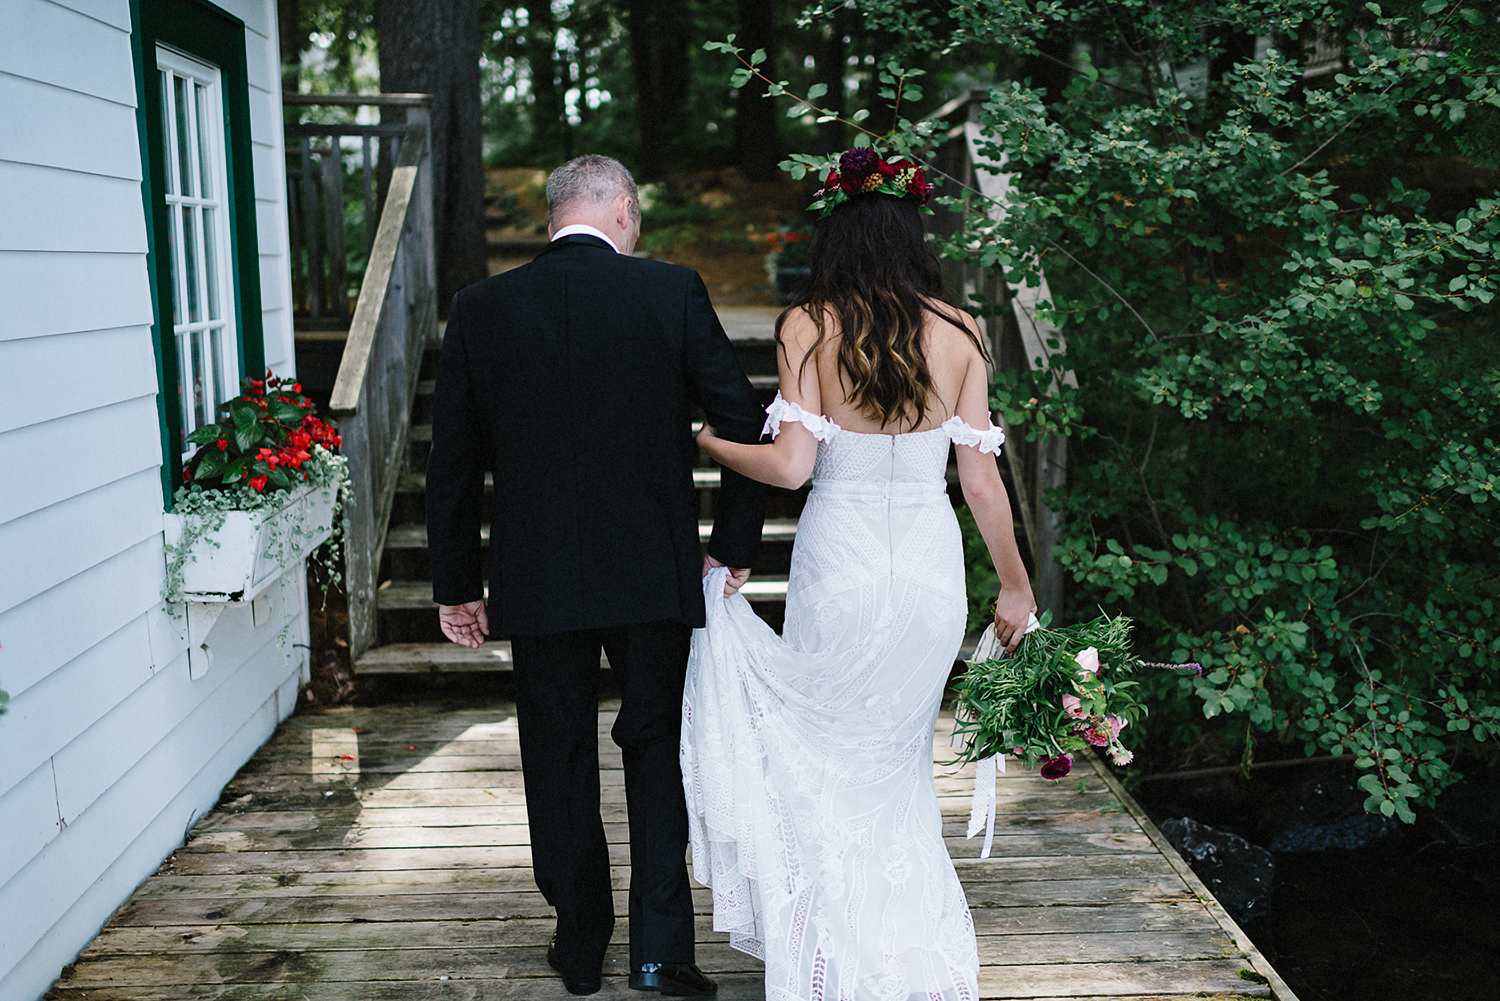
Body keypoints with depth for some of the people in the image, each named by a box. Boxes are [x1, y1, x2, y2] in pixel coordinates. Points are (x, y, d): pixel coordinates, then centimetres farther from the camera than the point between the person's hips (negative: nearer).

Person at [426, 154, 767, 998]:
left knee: (560, 761, 15)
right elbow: (745, 423, -5)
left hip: (538, 579, 1)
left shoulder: (481, 308, 0)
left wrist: (457, 583, 11)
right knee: (657, 745, 16)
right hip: (655, 573, -1)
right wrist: (735, 546, 6)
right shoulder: (672, 293, -4)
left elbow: (454, 464, 2)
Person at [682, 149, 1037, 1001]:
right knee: (898, 760, 20)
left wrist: (710, 443, 6)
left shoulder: (809, 325, -5)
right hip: (931, 573, 2)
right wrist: (1016, 586, 11)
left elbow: (792, 465, -13)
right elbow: (981, 477, 1)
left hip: (838, 569, -2)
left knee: (831, 764, 16)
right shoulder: (959, 332, 0)